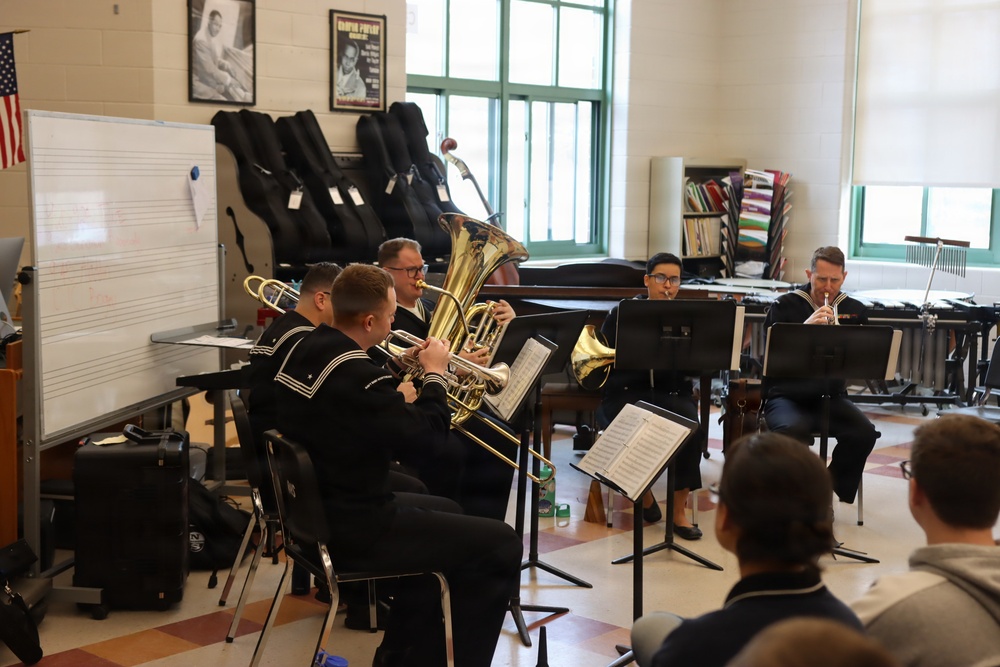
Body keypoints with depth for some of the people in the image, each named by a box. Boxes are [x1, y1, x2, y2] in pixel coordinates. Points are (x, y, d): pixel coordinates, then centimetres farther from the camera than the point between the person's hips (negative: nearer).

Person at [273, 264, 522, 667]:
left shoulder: (307, 349, 3)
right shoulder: (355, 375, -27)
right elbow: (424, 432, -19)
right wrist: (434, 373, -5)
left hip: (315, 510, 10)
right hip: (351, 531, -10)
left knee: (446, 512, 30)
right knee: (501, 545, -5)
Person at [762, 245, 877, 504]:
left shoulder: (854, 310, 11)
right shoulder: (784, 306, 2)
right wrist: (805, 327, -22)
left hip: (831, 396, 3)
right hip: (787, 396, -3)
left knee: (864, 432, -25)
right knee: (794, 431, -35)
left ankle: (830, 491, -3)